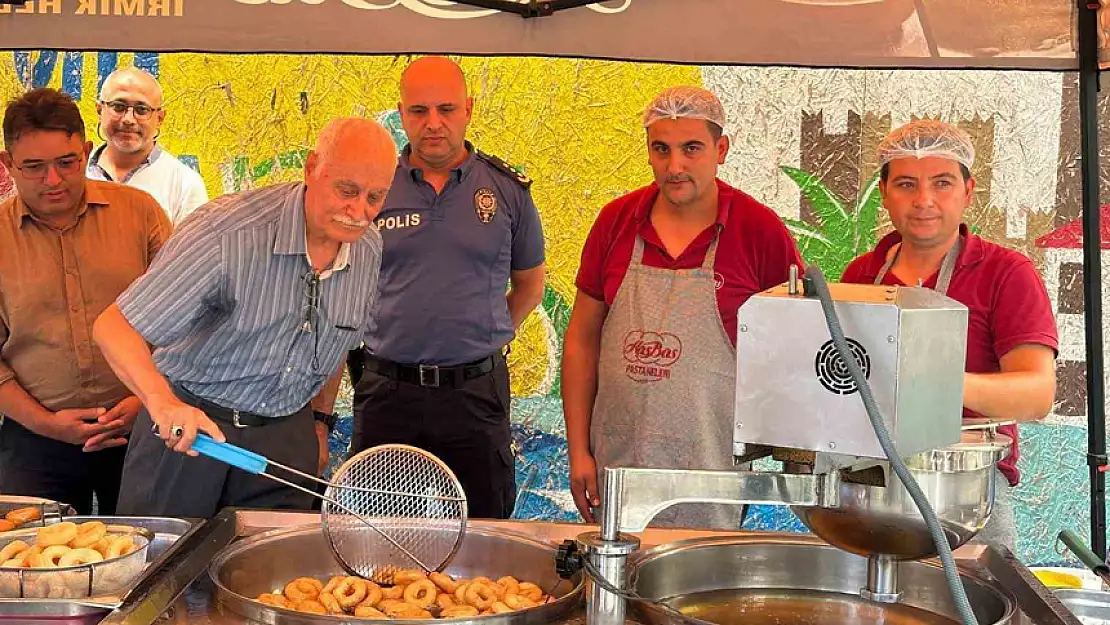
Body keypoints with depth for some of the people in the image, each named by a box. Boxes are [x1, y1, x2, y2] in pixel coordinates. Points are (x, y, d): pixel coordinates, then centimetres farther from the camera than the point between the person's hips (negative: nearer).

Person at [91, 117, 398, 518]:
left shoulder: (369, 250, -4)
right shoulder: (226, 231, -24)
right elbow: (114, 327, -28)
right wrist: (163, 402, -43)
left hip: (285, 435, 4)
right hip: (187, 424, -4)